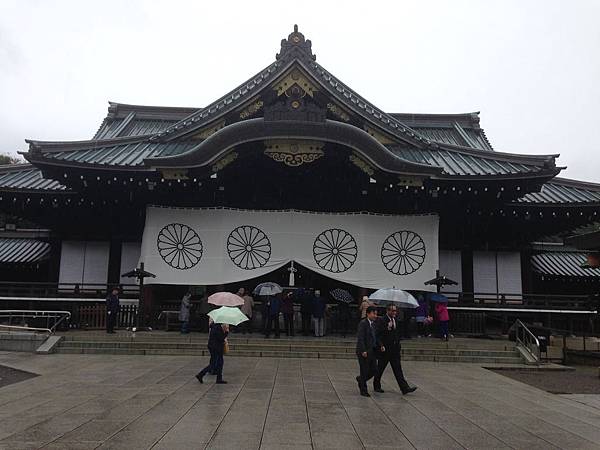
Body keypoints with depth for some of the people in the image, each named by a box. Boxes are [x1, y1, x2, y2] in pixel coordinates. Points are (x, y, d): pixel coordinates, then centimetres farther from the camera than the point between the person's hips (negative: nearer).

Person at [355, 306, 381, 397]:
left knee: (374, 370, 9)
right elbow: (360, 338, -20)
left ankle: (360, 379, 34)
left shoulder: (373, 324, 12)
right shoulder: (363, 323, -14)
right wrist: (363, 351, -25)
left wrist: (380, 346, 6)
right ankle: (363, 391, 17)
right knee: (365, 371, 2)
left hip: (372, 351, 8)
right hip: (364, 352, -8)